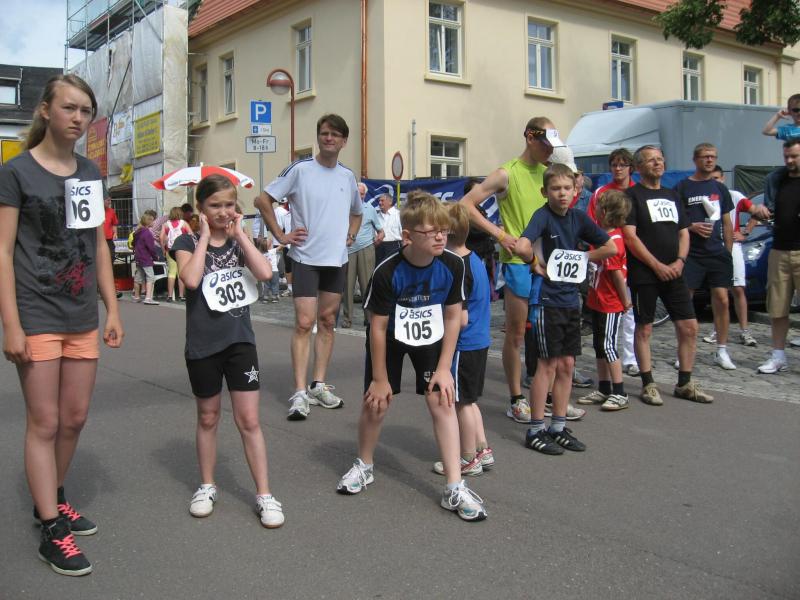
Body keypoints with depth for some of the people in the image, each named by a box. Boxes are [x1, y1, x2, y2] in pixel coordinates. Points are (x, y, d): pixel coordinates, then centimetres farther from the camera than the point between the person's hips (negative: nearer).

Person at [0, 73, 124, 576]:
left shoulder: (91, 174, 10)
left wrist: (113, 309, 10)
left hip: (82, 316, 5)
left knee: (74, 418, 11)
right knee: (45, 423, 0)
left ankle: (53, 500, 32)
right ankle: (52, 531, 9)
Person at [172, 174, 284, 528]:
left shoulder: (239, 241, 5)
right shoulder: (188, 242, -3)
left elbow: (265, 273, -14)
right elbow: (191, 279, -24)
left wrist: (239, 233, -10)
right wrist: (205, 236, -15)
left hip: (240, 340, 1)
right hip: (203, 345, -1)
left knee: (249, 420, 1)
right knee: (208, 418, 14)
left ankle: (264, 495, 8)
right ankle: (207, 486, 30)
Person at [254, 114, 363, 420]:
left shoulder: (348, 176, 9)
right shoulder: (300, 169, -6)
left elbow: (357, 211, 27)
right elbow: (263, 199, -4)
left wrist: (350, 235, 10)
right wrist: (281, 235, -8)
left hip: (337, 259, 5)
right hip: (306, 258, -5)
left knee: (327, 321, 9)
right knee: (304, 322, -9)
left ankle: (319, 385, 18)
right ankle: (300, 393, -6)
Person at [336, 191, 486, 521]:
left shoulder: (453, 265, -23)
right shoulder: (387, 272, -30)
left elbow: (453, 316, -10)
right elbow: (378, 326, -19)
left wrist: (444, 367, -10)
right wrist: (380, 378, -12)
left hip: (431, 339, 2)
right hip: (390, 339, -1)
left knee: (442, 401, -8)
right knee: (376, 402, 5)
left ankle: (454, 487, -2)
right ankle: (364, 466, 33)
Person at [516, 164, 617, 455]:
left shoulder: (578, 217, 5)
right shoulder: (543, 215, -13)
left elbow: (611, 248, 12)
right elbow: (521, 247, -32)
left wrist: (581, 258, 3)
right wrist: (537, 264, -14)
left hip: (570, 298, 6)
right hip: (547, 300, -6)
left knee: (567, 365, 10)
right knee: (547, 365, -1)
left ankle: (558, 427, 22)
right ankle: (536, 431, 9)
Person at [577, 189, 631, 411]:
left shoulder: (612, 241, -23)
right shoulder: (606, 235, 5)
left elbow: (618, 274, -20)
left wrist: (625, 301, -13)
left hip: (610, 305, -10)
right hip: (598, 302, 10)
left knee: (608, 346, -4)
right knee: (599, 345, 15)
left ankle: (620, 393, 4)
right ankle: (603, 389, 25)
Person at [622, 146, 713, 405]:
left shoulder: (672, 196, 17)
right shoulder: (632, 195, -3)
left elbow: (683, 233, 16)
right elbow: (630, 236, -11)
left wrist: (679, 261, -2)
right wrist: (657, 265, -14)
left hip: (673, 273, 6)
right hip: (643, 274, -6)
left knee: (689, 327, 3)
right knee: (644, 329, 0)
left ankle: (685, 384, 15)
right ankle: (648, 384, 10)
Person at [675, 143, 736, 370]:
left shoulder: (720, 188, 15)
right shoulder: (682, 187, 2)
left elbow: (727, 224, 17)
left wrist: (728, 252, 10)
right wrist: (692, 227, -16)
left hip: (717, 253, 4)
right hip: (690, 255, -3)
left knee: (722, 299, 0)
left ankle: (721, 351, 11)